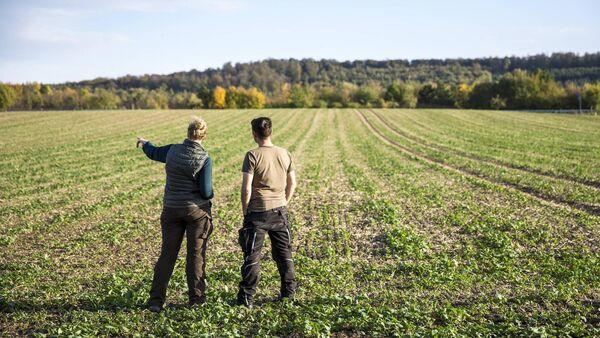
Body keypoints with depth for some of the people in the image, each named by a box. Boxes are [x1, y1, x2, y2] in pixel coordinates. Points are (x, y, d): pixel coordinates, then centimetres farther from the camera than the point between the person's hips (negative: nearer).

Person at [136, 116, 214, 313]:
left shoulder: (173, 150, -3)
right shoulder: (205, 159, -14)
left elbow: (153, 152, 19)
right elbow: (206, 191, -16)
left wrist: (144, 143, 42)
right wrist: (210, 196, 9)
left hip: (171, 209, 3)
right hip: (197, 210, -3)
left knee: (167, 254, 9)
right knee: (196, 254, 8)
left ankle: (156, 300, 11)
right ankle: (196, 298, 16)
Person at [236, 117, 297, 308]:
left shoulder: (252, 155, -12)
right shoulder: (285, 154, 3)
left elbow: (246, 188, -15)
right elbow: (292, 184, 8)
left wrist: (245, 211, -3)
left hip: (257, 213, -4)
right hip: (279, 211, 4)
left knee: (252, 255, 3)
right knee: (284, 252, 16)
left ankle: (247, 297, 8)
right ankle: (288, 292, 24)